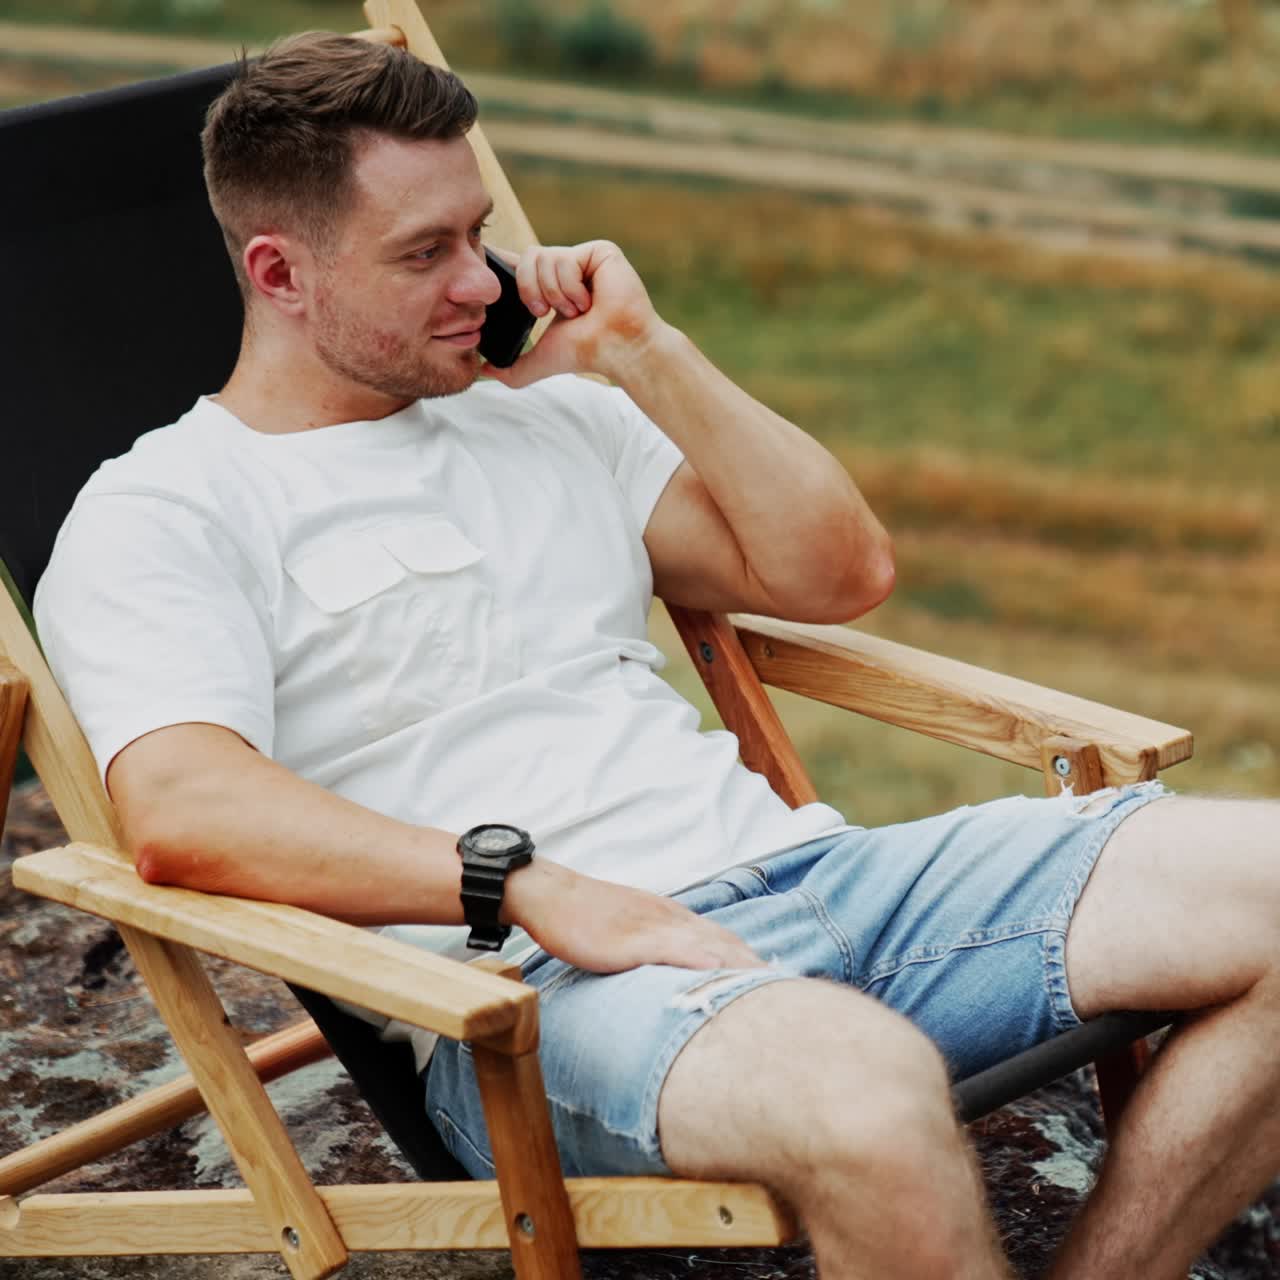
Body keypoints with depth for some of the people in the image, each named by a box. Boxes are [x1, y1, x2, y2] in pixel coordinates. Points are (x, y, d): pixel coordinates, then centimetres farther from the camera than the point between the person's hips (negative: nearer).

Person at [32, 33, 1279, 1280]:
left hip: (788, 860, 7)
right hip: (532, 986, -7)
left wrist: (644, 350, 13)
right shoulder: (153, 517, 3)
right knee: (867, 1097, -41)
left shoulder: (549, 415, 24)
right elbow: (182, 813, -15)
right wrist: (533, 884, -23)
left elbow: (837, 571, 22)